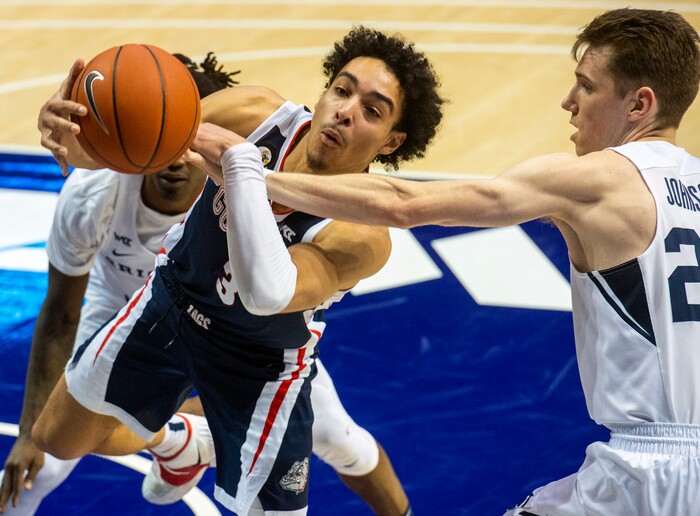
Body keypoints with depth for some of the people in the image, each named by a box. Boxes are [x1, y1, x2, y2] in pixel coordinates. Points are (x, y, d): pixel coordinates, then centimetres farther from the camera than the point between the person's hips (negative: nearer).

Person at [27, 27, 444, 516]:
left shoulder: (362, 236, -38)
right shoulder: (254, 113, -27)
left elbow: (267, 294, -54)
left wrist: (240, 160, -53)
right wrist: (75, 139, -48)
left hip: (261, 365, -4)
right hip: (174, 300, 4)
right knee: (58, 439, 19)